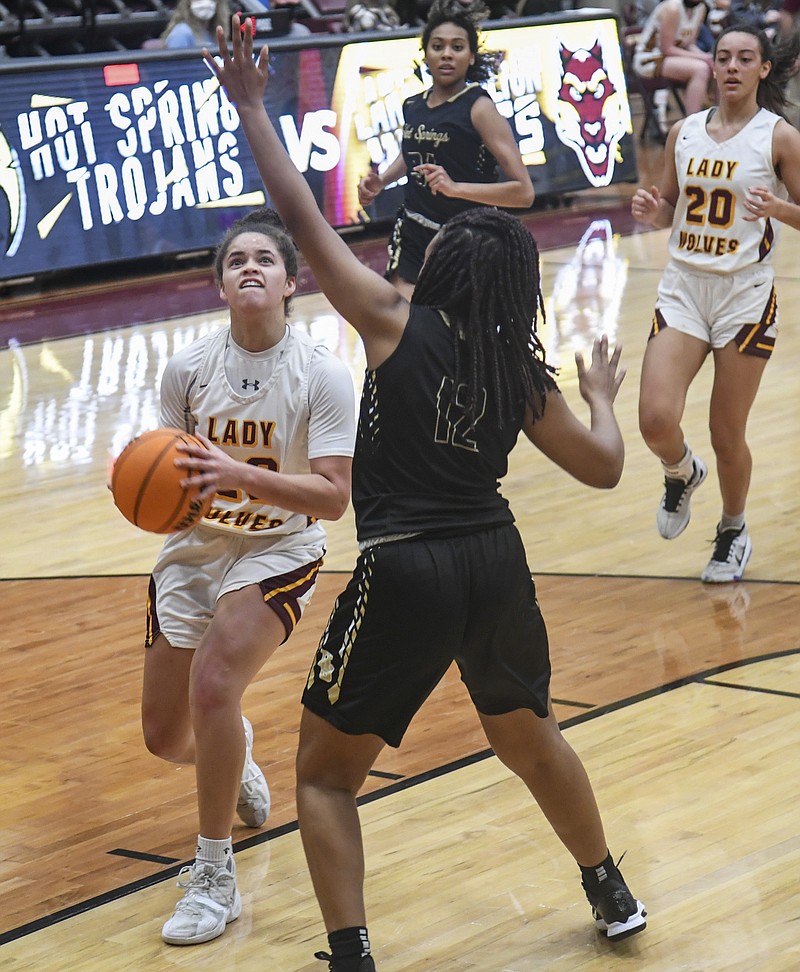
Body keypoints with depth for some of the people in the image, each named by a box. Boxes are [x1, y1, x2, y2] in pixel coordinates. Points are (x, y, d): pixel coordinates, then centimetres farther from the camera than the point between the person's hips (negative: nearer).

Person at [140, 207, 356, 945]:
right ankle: (234, 755, 49)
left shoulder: (323, 374, -16)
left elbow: (333, 497, -22)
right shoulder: (187, 369, -7)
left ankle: (215, 877, -12)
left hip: (278, 553, -4)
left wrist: (240, 475, -35)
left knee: (212, 683, -28)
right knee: (166, 740, 8)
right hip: (195, 550, 4)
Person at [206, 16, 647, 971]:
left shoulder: (397, 322, -7)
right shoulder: (523, 372, 4)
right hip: (494, 564, 5)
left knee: (324, 773, 8)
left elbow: (303, 219, -5)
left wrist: (251, 109, 2)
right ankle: (612, 895, 45)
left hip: (405, 573, -5)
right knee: (529, 736, 29)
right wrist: (600, 396, 32)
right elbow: (603, 465, 12)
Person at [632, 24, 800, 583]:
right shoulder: (685, 132, 6)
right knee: (657, 421, -14)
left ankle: (734, 531, 31)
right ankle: (682, 474, 22)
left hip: (745, 294, -3)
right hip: (683, 287, 3)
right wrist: (652, 211, -5)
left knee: (727, 435, 5)